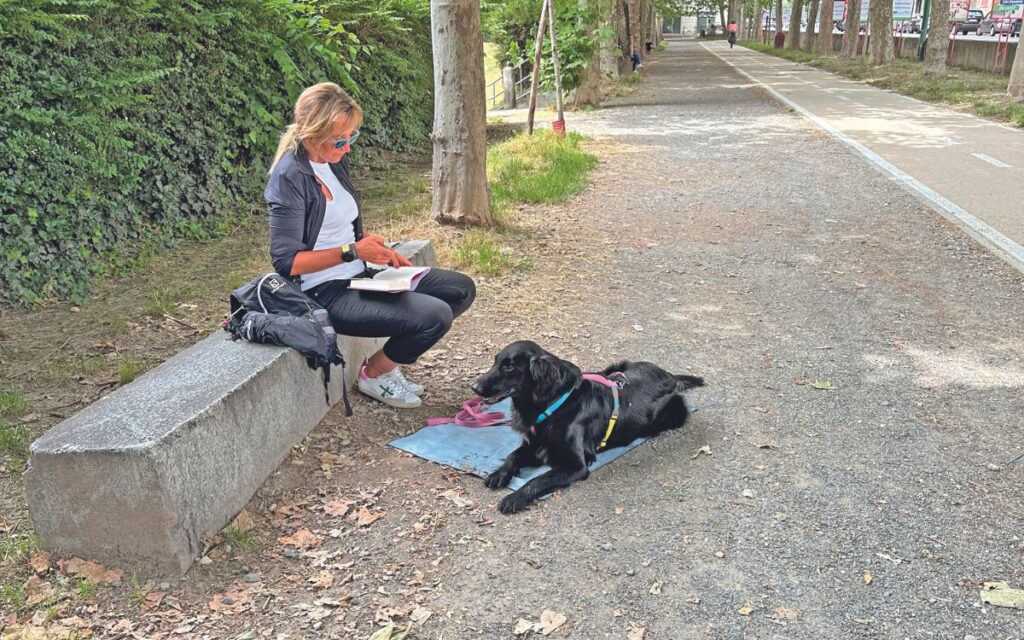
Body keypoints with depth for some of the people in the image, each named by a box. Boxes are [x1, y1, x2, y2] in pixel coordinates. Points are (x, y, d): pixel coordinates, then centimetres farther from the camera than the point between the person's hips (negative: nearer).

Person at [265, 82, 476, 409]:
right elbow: (286, 261, -20)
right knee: (435, 316, -25)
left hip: (360, 275, 9)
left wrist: (378, 249, 1)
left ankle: (385, 362, 11)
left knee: (461, 289, 6)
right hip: (327, 293, -9)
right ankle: (374, 374, 4)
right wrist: (352, 252, -24)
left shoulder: (335, 162, 8)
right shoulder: (290, 177, -18)